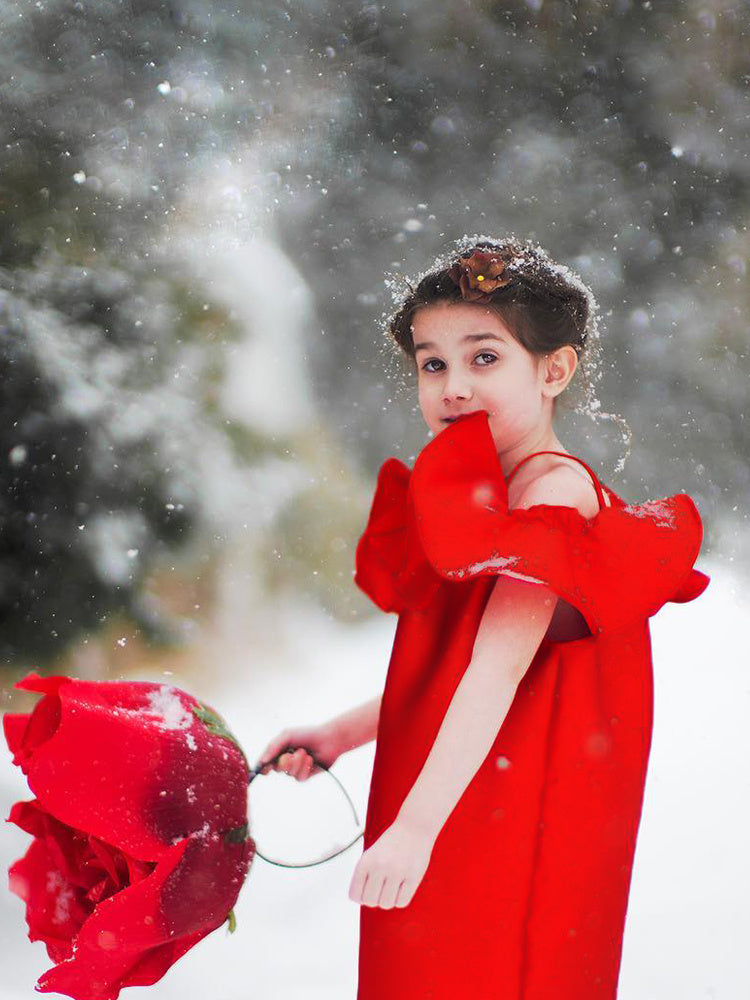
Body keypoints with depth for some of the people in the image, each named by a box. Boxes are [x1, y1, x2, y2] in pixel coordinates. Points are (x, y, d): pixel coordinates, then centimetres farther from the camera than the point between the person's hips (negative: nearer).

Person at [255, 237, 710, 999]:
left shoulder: (555, 489, -15)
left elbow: (496, 671, -26)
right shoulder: (482, 499, 15)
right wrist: (339, 734, 20)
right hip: (443, 840, 9)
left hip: (508, 841, -9)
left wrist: (416, 825, -32)